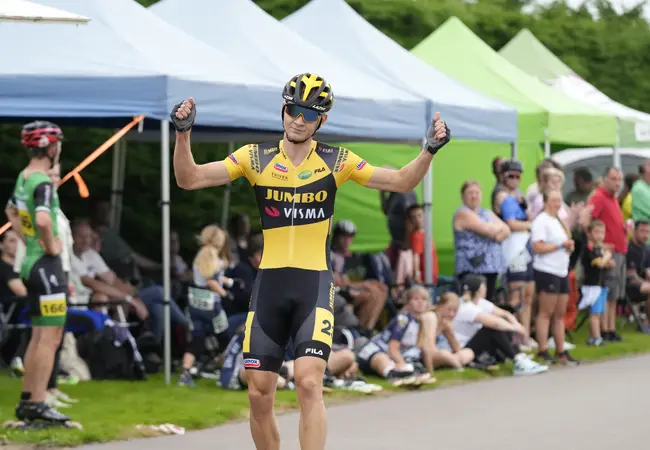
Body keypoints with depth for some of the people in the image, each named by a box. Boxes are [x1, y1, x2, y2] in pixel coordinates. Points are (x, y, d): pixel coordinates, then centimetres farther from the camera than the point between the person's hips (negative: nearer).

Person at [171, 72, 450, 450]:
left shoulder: (336, 161, 1)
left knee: (309, 382, -18)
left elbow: (403, 182, 2)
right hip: (269, 283, 2)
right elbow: (189, 179, -1)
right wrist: (183, 134, -15)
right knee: (259, 394, 3)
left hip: (314, 284, -2)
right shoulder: (256, 158, 2)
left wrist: (430, 150, -14)